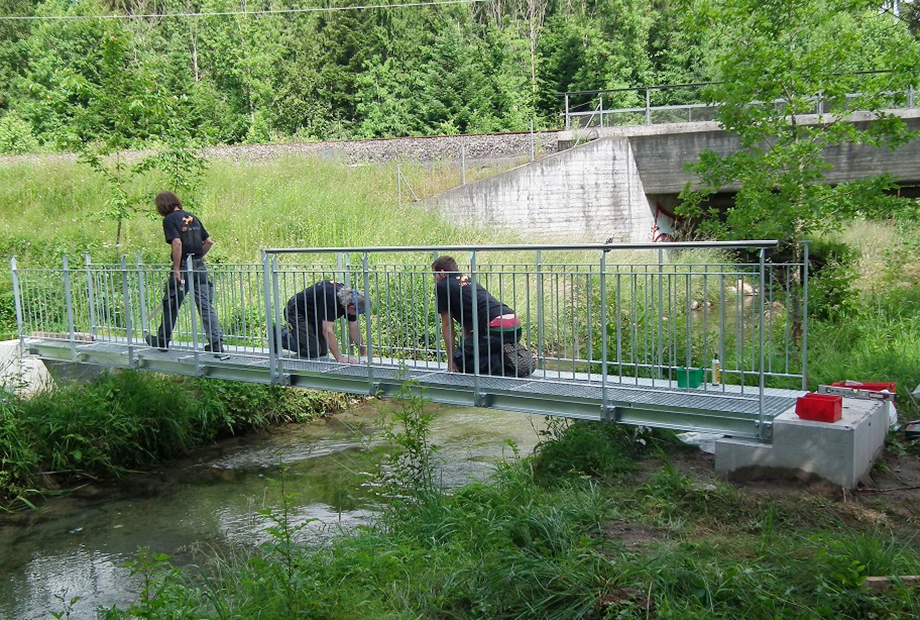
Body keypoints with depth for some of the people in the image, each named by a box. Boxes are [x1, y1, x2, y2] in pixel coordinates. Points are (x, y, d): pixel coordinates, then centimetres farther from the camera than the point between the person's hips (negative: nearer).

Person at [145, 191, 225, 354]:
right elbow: (209, 241, 13)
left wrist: (176, 269, -17)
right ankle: (216, 343, -3)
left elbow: (177, 243, -19)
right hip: (200, 267, 5)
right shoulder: (192, 217, 13)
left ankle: (162, 341, 23)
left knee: (170, 305, 10)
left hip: (183, 267, -5)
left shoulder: (170, 219, -6)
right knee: (206, 306, 3)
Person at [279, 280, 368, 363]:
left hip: (313, 316, 8)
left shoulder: (350, 296, -13)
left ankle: (292, 331, 20)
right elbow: (327, 330, -39)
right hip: (296, 312, -8)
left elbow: (354, 327, -1)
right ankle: (282, 336, 3)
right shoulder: (330, 298, -38)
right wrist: (339, 358, -39)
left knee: (323, 351, 4)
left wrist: (363, 350, -1)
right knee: (313, 351, -16)